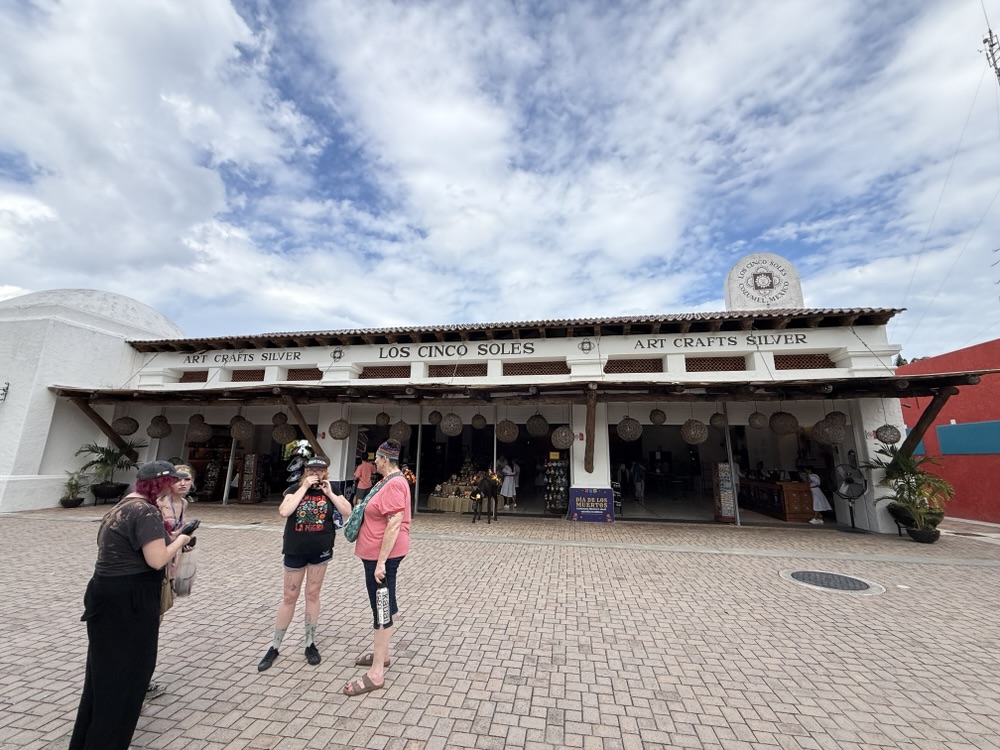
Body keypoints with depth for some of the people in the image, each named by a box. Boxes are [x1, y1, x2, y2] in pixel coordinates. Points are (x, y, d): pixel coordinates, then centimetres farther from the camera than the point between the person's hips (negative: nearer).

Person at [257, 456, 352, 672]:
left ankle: (310, 643, 27)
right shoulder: (295, 489, -5)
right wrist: (304, 488, -22)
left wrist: (329, 493, -18)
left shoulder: (332, 490, -3)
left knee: (312, 595, 12)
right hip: (295, 550, -1)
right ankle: (274, 646, 27)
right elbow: (284, 512, -22)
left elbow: (348, 512, -13)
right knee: (289, 597, 10)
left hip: (320, 550, 1)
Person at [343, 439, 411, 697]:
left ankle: (376, 674, 10)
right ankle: (381, 653, 37)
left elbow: (394, 525, -26)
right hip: (380, 552, 10)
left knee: (381, 608, -1)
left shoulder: (394, 484, -22)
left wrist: (381, 561, -25)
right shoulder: (390, 480, 11)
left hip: (383, 554, -10)